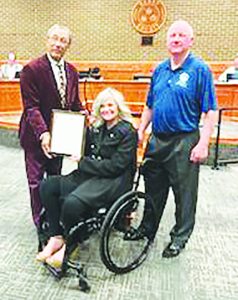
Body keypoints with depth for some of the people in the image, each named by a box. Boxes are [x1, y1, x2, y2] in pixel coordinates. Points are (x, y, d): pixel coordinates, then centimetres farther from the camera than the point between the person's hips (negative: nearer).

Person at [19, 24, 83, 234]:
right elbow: (31, 107, -18)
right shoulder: (32, 69, -13)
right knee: (36, 182, 6)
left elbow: (75, 103, 12)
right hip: (37, 136, -6)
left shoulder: (71, 71, 7)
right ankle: (40, 223, 24)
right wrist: (42, 133, -28)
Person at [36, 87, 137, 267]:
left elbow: (115, 166, -14)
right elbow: (85, 152, 20)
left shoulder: (128, 132, -7)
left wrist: (83, 163, -13)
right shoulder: (96, 128, 14)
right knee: (48, 186, -9)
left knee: (72, 202, -30)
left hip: (114, 181, -7)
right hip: (91, 175, 8)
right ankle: (57, 237, 0)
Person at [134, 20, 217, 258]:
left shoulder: (200, 70, -6)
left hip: (184, 142, -5)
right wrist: (140, 131, 10)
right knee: (153, 188, 17)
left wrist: (203, 144, -17)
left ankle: (180, 237, 27)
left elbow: (210, 111, -10)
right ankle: (148, 228, 35)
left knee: (184, 192, 8)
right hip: (157, 140, 6)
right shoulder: (159, 69, 11)